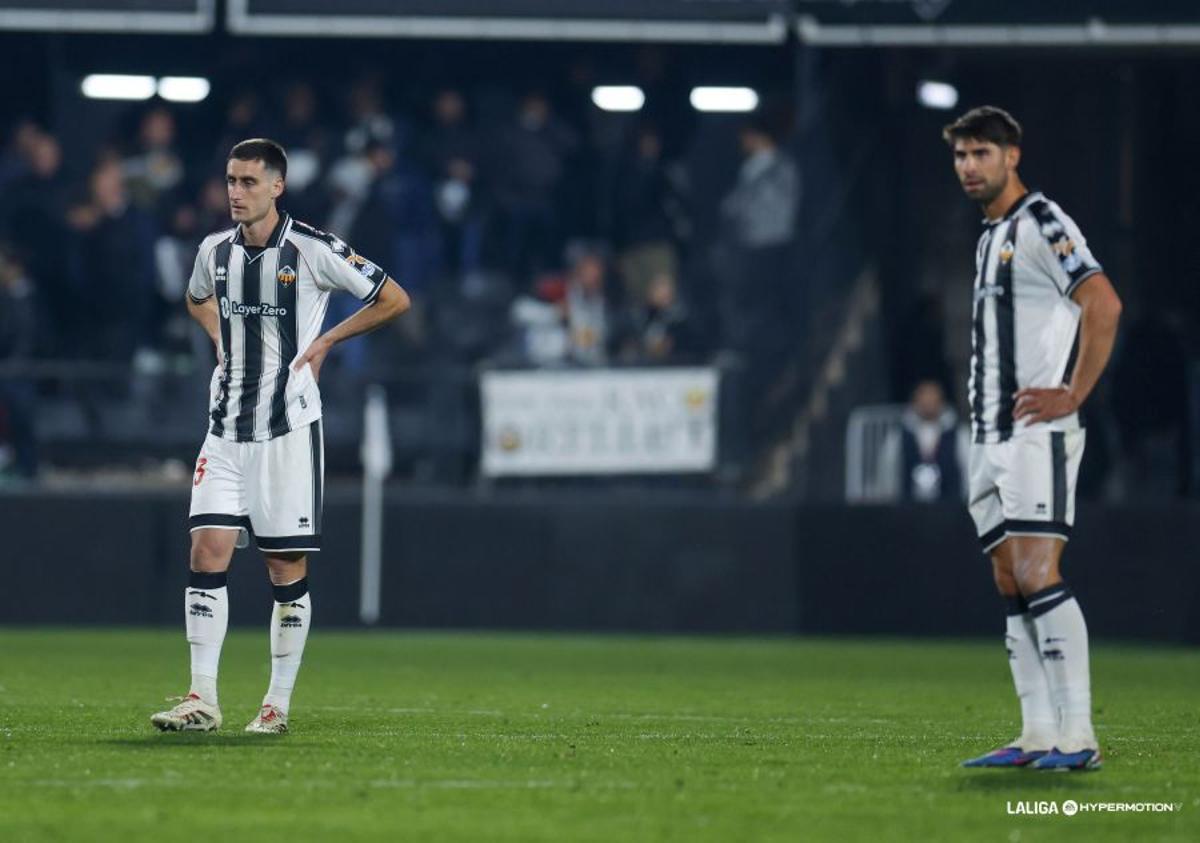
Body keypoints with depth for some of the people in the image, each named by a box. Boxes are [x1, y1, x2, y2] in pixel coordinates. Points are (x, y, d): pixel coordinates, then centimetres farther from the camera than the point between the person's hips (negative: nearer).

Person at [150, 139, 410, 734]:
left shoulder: (312, 251, -8)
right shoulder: (215, 251, 7)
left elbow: (394, 300, 1)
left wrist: (325, 341, 0)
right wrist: (221, 340, 12)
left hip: (289, 425, -4)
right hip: (227, 426, 4)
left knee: (287, 568, 0)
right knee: (206, 551, -7)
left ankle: (278, 704, 9)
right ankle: (202, 701, -7)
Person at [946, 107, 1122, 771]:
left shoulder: (1040, 225, -9)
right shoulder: (991, 238, 20)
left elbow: (1104, 305, -20)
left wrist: (1072, 396, -20)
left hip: (1036, 433, -10)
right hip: (992, 439, 10)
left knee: (1037, 576, -16)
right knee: (1011, 585, 7)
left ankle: (1078, 737, -17)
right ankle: (1039, 738, 8)